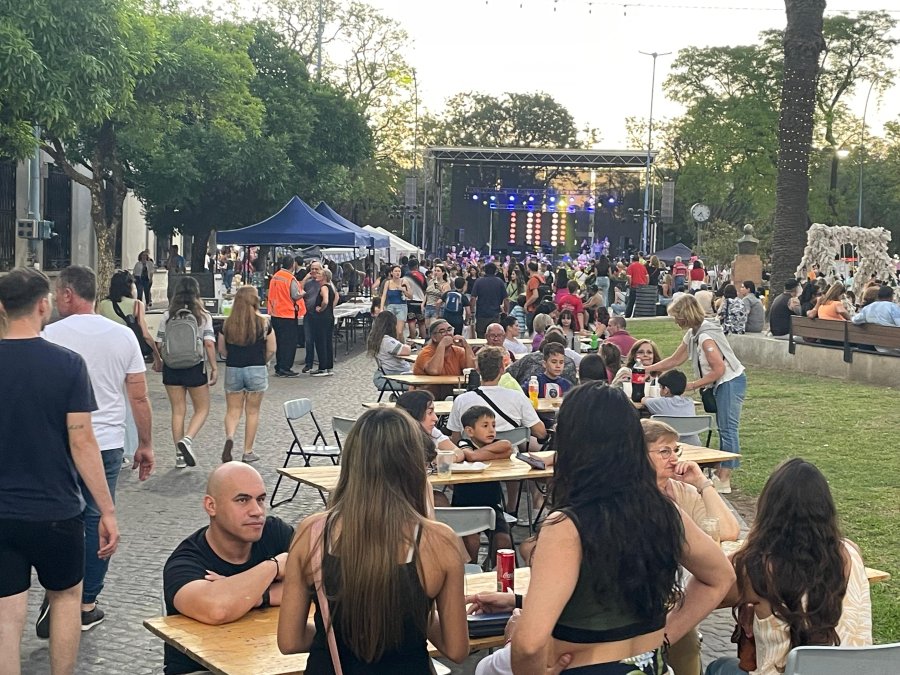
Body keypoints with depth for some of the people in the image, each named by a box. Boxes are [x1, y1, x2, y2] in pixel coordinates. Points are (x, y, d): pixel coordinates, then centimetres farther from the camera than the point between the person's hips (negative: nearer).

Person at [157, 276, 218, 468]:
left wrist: (159, 361, 19)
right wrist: (214, 368, -4)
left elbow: (159, 344, 2)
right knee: (202, 408, 11)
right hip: (195, 367, -2)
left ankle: (180, 455, 11)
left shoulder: (167, 316, 0)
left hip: (171, 367, 3)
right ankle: (188, 439, -13)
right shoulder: (203, 316, -5)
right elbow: (209, 344, -11)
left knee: (178, 411, 9)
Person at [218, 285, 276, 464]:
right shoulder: (263, 323, -8)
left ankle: (229, 437, -15)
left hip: (232, 370, 1)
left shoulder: (227, 324, -3)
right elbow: (272, 350, -2)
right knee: (252, 412, 9)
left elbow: (222, 350, 4)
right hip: (256, 370, -1)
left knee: (233, 410, 12)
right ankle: (248, 451, 13)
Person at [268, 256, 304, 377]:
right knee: (289, 342, 0)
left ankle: (279, 368, 18)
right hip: (288, 314, -7)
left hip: (275, 314, 7)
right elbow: (296, 296, -17)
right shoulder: (290, 279, -15)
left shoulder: (274, 277, 7)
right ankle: (285, 368, -2)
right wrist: (303, 293, 1)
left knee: (279, 341, 14)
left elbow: (272, 294, 12)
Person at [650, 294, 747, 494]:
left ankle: (724, 480, -7)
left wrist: (692, 386, -18)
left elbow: (719, 369, -24)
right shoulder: (692, 334, 9)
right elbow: (675, 360, 18)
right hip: (722, 384, 10)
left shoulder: (705, 337, -22)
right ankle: (722, 472, 21)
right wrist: (647, 369, 16)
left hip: (730, 381, -10)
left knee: (727, 428, -8)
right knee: (724, 428, 14)